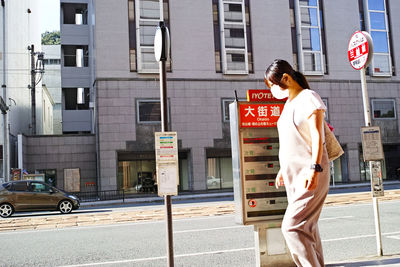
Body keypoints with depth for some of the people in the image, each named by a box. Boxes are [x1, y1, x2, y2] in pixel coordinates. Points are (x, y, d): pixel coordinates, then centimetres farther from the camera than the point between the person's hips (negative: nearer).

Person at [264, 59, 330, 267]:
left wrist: (314, 168, -24)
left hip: (310, 173, -9)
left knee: (292, 227, -15)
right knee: (306, 228, 12)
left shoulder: (308, 98, -8)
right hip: (293, 172, 9)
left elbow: (317, 136, -16)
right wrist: (283, 169, 24)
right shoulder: (289, 103, 16)